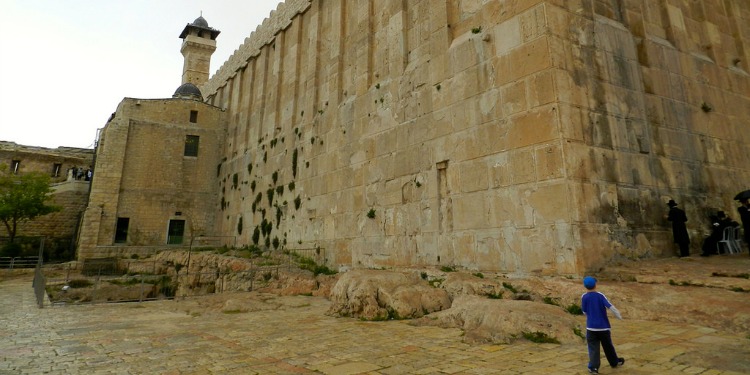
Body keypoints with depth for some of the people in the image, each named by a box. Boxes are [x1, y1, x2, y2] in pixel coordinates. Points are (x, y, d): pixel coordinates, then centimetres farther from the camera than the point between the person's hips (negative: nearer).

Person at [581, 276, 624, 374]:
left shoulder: (584, 297, -6)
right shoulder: (600, 295, -8)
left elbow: (584, 312, 2)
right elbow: (610, 307, -14)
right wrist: (619, 315, -2)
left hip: (591, 327, -1)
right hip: (604, 326, 1)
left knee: (593, 348, 1)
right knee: (608, 345, 21)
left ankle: (593, 367, -8)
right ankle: (614, 362, 39)